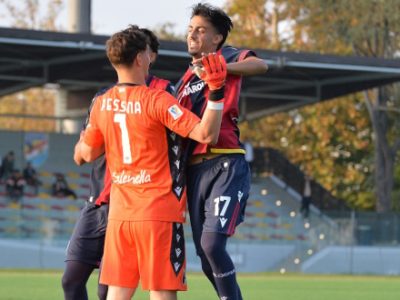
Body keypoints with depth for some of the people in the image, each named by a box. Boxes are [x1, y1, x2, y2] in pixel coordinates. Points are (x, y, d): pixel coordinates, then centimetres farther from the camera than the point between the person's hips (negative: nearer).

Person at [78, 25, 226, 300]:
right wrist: (216, 92, -22)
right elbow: (206, 134, -20)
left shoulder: (102, 104, 5)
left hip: (120, 213, 6)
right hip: (159, 212, -6)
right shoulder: (157, 100, -13)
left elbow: (88, 153, 18)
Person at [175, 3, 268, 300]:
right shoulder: (185, 80, 22)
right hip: (194, 168, 7)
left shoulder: (226, 57, 3)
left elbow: (260, 65, -17)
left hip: (225, 165, -7)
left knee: (212, 243, -23)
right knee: (208, 262, 5)